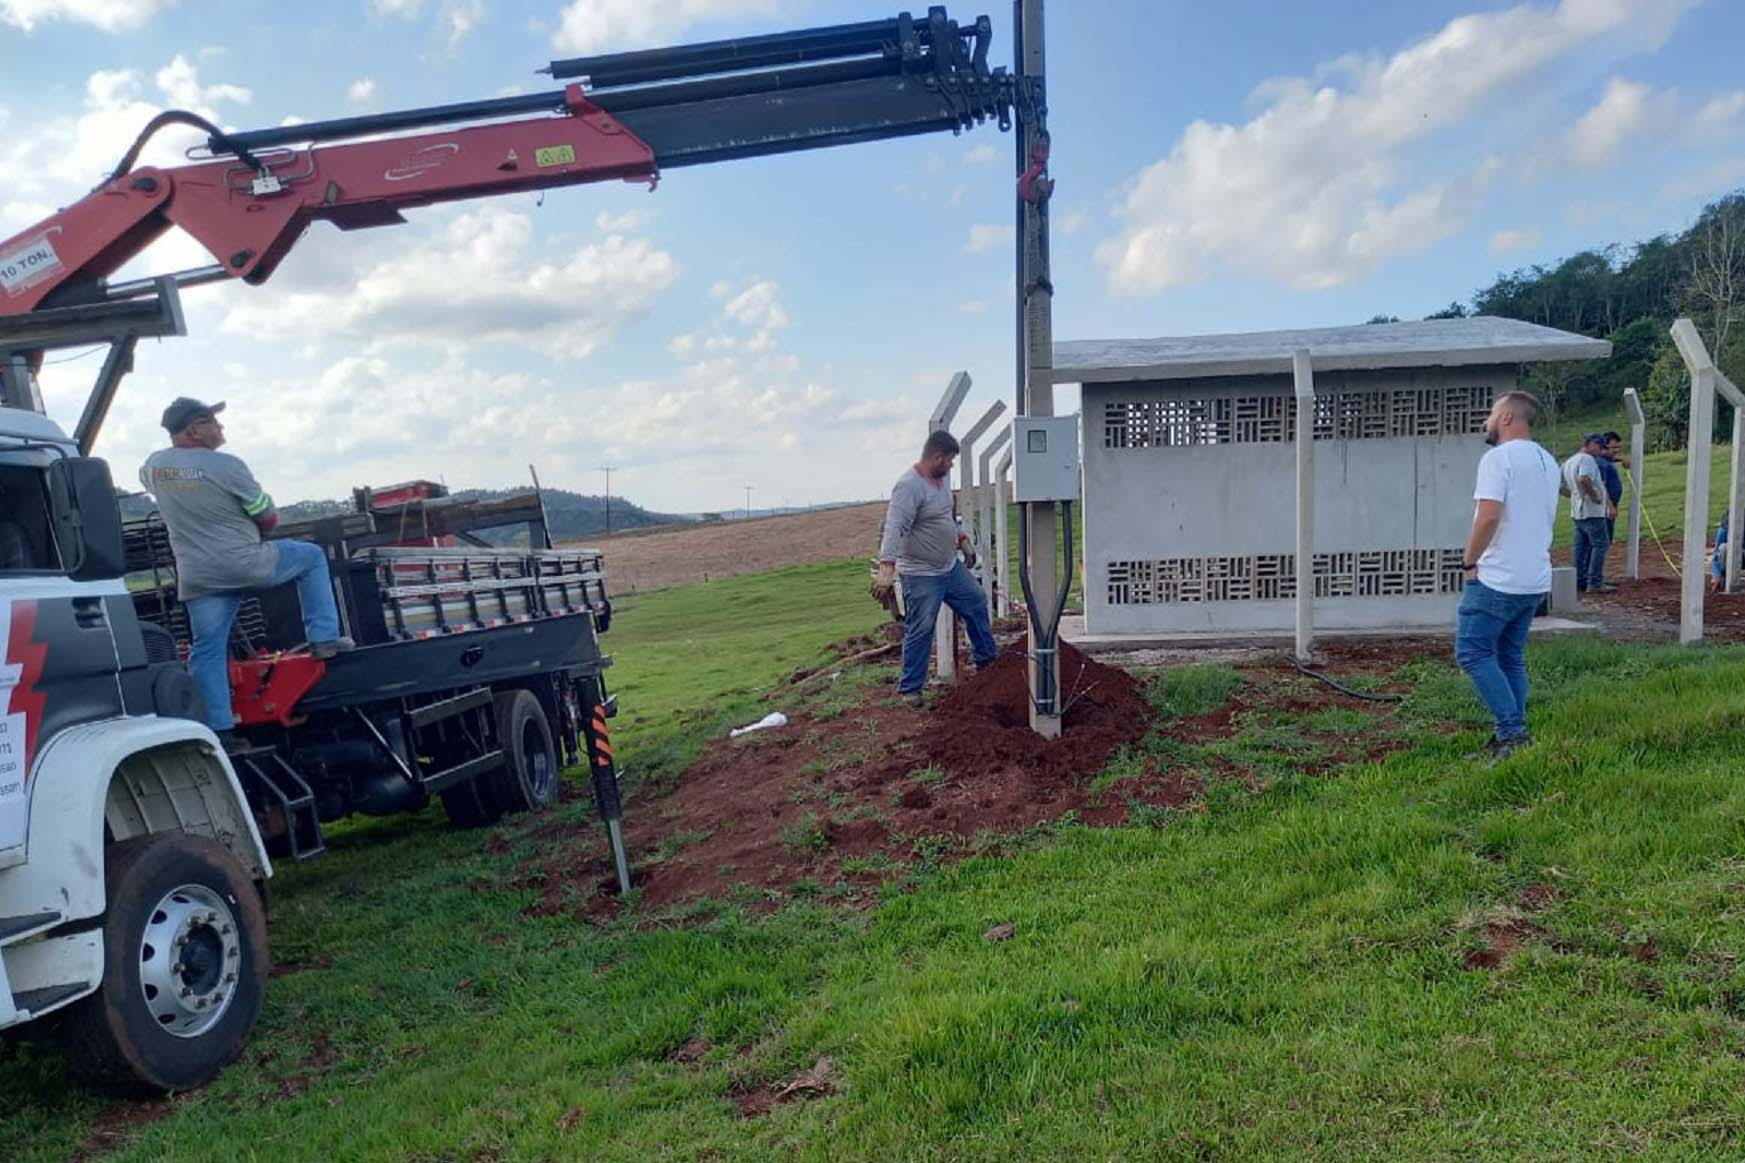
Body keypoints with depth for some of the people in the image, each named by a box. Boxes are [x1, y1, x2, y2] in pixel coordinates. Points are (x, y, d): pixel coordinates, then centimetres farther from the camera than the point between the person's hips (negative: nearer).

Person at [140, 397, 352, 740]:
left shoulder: (154, 465, 5)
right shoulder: (227, 466, -14)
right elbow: (269, 518, -7)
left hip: (198, 577, 5)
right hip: (247, 563, -5)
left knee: (208, 649, 7)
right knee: (312, 557, 17)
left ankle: (217, 727, 6)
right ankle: (324, 638, 13)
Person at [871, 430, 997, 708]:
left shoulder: (943, 476, 5)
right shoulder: (909, 486, -24)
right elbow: (894, 528, -34)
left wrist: (956, 532, 38)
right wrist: (887, 569, -43)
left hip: (951, 566, 9)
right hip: (922, 575, -9)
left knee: (977, 605, 20)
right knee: (920, 631, -3)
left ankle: (987, 659, 38)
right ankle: (910, 688, 9)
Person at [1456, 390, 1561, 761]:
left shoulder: (1499, 457, -13)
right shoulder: (1548, 462, 16)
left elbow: (1489, 516, -23)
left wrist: (1469, 562, -12)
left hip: (1498, 580, -9)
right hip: (1535, 581, 9)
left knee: (1473, 651, -4)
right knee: (1511, 657, 14)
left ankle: (1511, 733, -8)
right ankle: (1513, 735, 15)